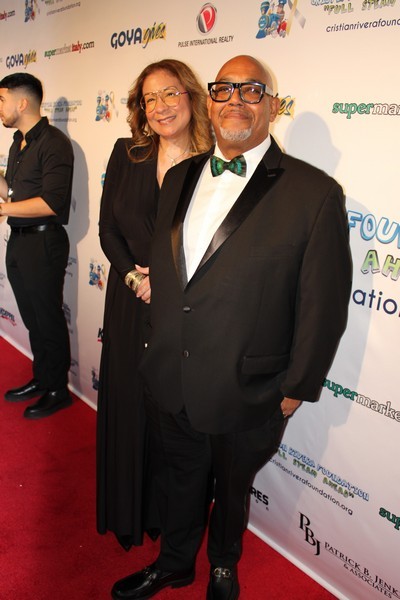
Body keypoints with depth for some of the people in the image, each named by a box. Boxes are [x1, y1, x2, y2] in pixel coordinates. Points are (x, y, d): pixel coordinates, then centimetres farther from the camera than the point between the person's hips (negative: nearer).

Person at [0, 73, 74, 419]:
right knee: (32, 318, 17)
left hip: (43, 243, -9)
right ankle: (41, 380, 33)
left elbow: (52, 203, -22)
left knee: (49, 319, 3)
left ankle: (58, 391, 18)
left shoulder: (53, 143, -14)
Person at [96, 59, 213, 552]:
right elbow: (108, 228, 3)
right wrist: (135, 275, -10)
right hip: (130, 304, 2)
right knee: (129, 405, 14)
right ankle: (127, 516, 38)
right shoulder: (127, 154, 1)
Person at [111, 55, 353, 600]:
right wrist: (159, 343, 13)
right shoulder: (180, 178, 4)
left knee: (231, 490, 22)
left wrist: (296, 389, -7)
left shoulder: (315, 192, -15)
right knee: (181, 479, 26)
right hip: (169, 382, 5)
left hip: (244, 397, -4)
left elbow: (323, 306, -12)